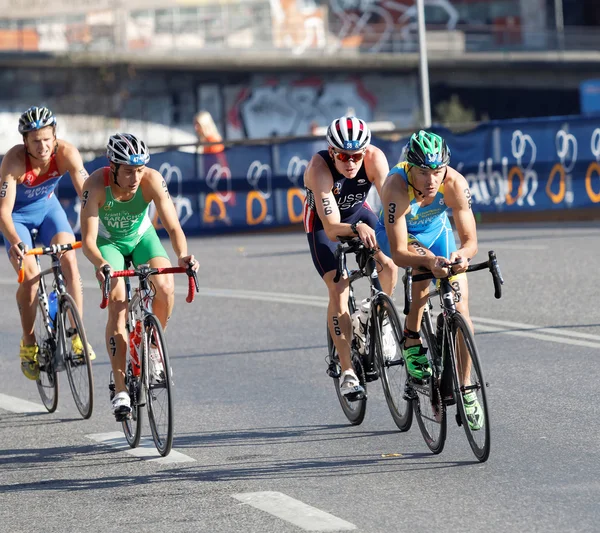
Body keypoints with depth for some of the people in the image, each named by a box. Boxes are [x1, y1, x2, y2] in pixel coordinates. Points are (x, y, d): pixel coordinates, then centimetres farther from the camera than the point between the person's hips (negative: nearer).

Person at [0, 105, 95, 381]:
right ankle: (28, 344, 0)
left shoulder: (66, 153, -27)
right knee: (29, 275, -19)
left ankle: (77, 335, -11)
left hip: (48, 207, 2)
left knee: (69, 260, -20)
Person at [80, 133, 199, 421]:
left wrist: (182, 255, -54)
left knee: (165, 287, -25)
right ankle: (120, 389, -17)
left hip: (141, 236, 2)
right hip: (108, 241, -2)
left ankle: (153, 351, 2)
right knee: (117, 305, -20)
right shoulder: (96, 185, -33)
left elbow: (173, 226, -33)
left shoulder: (152, 180, -30)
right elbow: (88, 239, -34)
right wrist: (100, 264, -55)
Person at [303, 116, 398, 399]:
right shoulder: (320, 168, -37)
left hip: (358, 212, 3)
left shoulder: (375, 158, -29)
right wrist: (357, 228, -62)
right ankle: (347, 371, -15)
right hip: (323, 222, -3)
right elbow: (332, 227, -42)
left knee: (389, 265, -20)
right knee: (338, 288, -19)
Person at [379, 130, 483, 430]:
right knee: (425, 262, -36)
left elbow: (470, 241, -28)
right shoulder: (397, 187, -39)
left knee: (460, 311, -7)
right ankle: (412, 342, -19)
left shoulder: (455, 184, -32)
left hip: (436, 228, 3)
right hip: (398, 234, -3)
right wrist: (429, 261, -58)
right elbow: (398, 252, -40)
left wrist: (462, 254, -52)